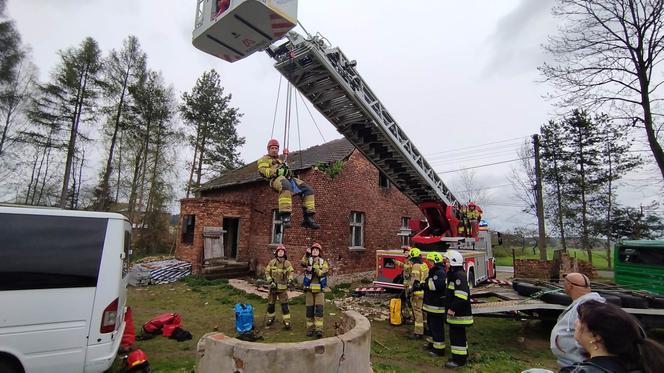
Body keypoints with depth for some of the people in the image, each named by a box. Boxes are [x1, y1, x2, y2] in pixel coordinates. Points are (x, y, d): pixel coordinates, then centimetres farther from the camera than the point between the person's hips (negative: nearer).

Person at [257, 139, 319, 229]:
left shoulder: (280, 160, 41)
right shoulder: (265, 159, 22)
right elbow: (262, 170, 2)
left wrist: (286, 170, 3)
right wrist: (276, 172, -13)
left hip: (288, 178, 7)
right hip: (276, 179, -6)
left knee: (308, 190, -13)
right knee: (286, 186, -42)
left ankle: (308, 218, -20)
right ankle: (285, 216, -49)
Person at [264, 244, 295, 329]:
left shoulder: (287, 263, -6)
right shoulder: (272, 262, -2)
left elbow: (291, 272, -12)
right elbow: (267, 272, 2)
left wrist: (290, 280, -33)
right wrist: (270, 281, -9)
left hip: (283, 288, -2)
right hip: (273, 287, 2)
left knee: (284, 304, -4)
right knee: (271, 304, 14)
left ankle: (286, 321, 4)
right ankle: (270, 318, 35)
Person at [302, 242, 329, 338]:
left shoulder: (323, 262, 2)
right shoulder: (308, 261, 3)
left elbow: (323, 274, -13)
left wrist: (315, 266, -23)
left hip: (319, 289, -1)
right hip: (309, 288, 1)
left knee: (319, 309, -7)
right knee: (309, 309, 5)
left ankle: (319, 329, -3)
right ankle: (310, 328, 15)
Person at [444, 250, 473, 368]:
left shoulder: (459, 275, -21)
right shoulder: (454, 274, 13)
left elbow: (461, 295, -30)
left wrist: (452, 309, -26)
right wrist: (451, 309, 22)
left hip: (459, 313, -10)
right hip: (457, 312, 10)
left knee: (457, 335, -1)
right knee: (458, 334, 20)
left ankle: (459, 360, 8)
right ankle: (463, 354, 33)